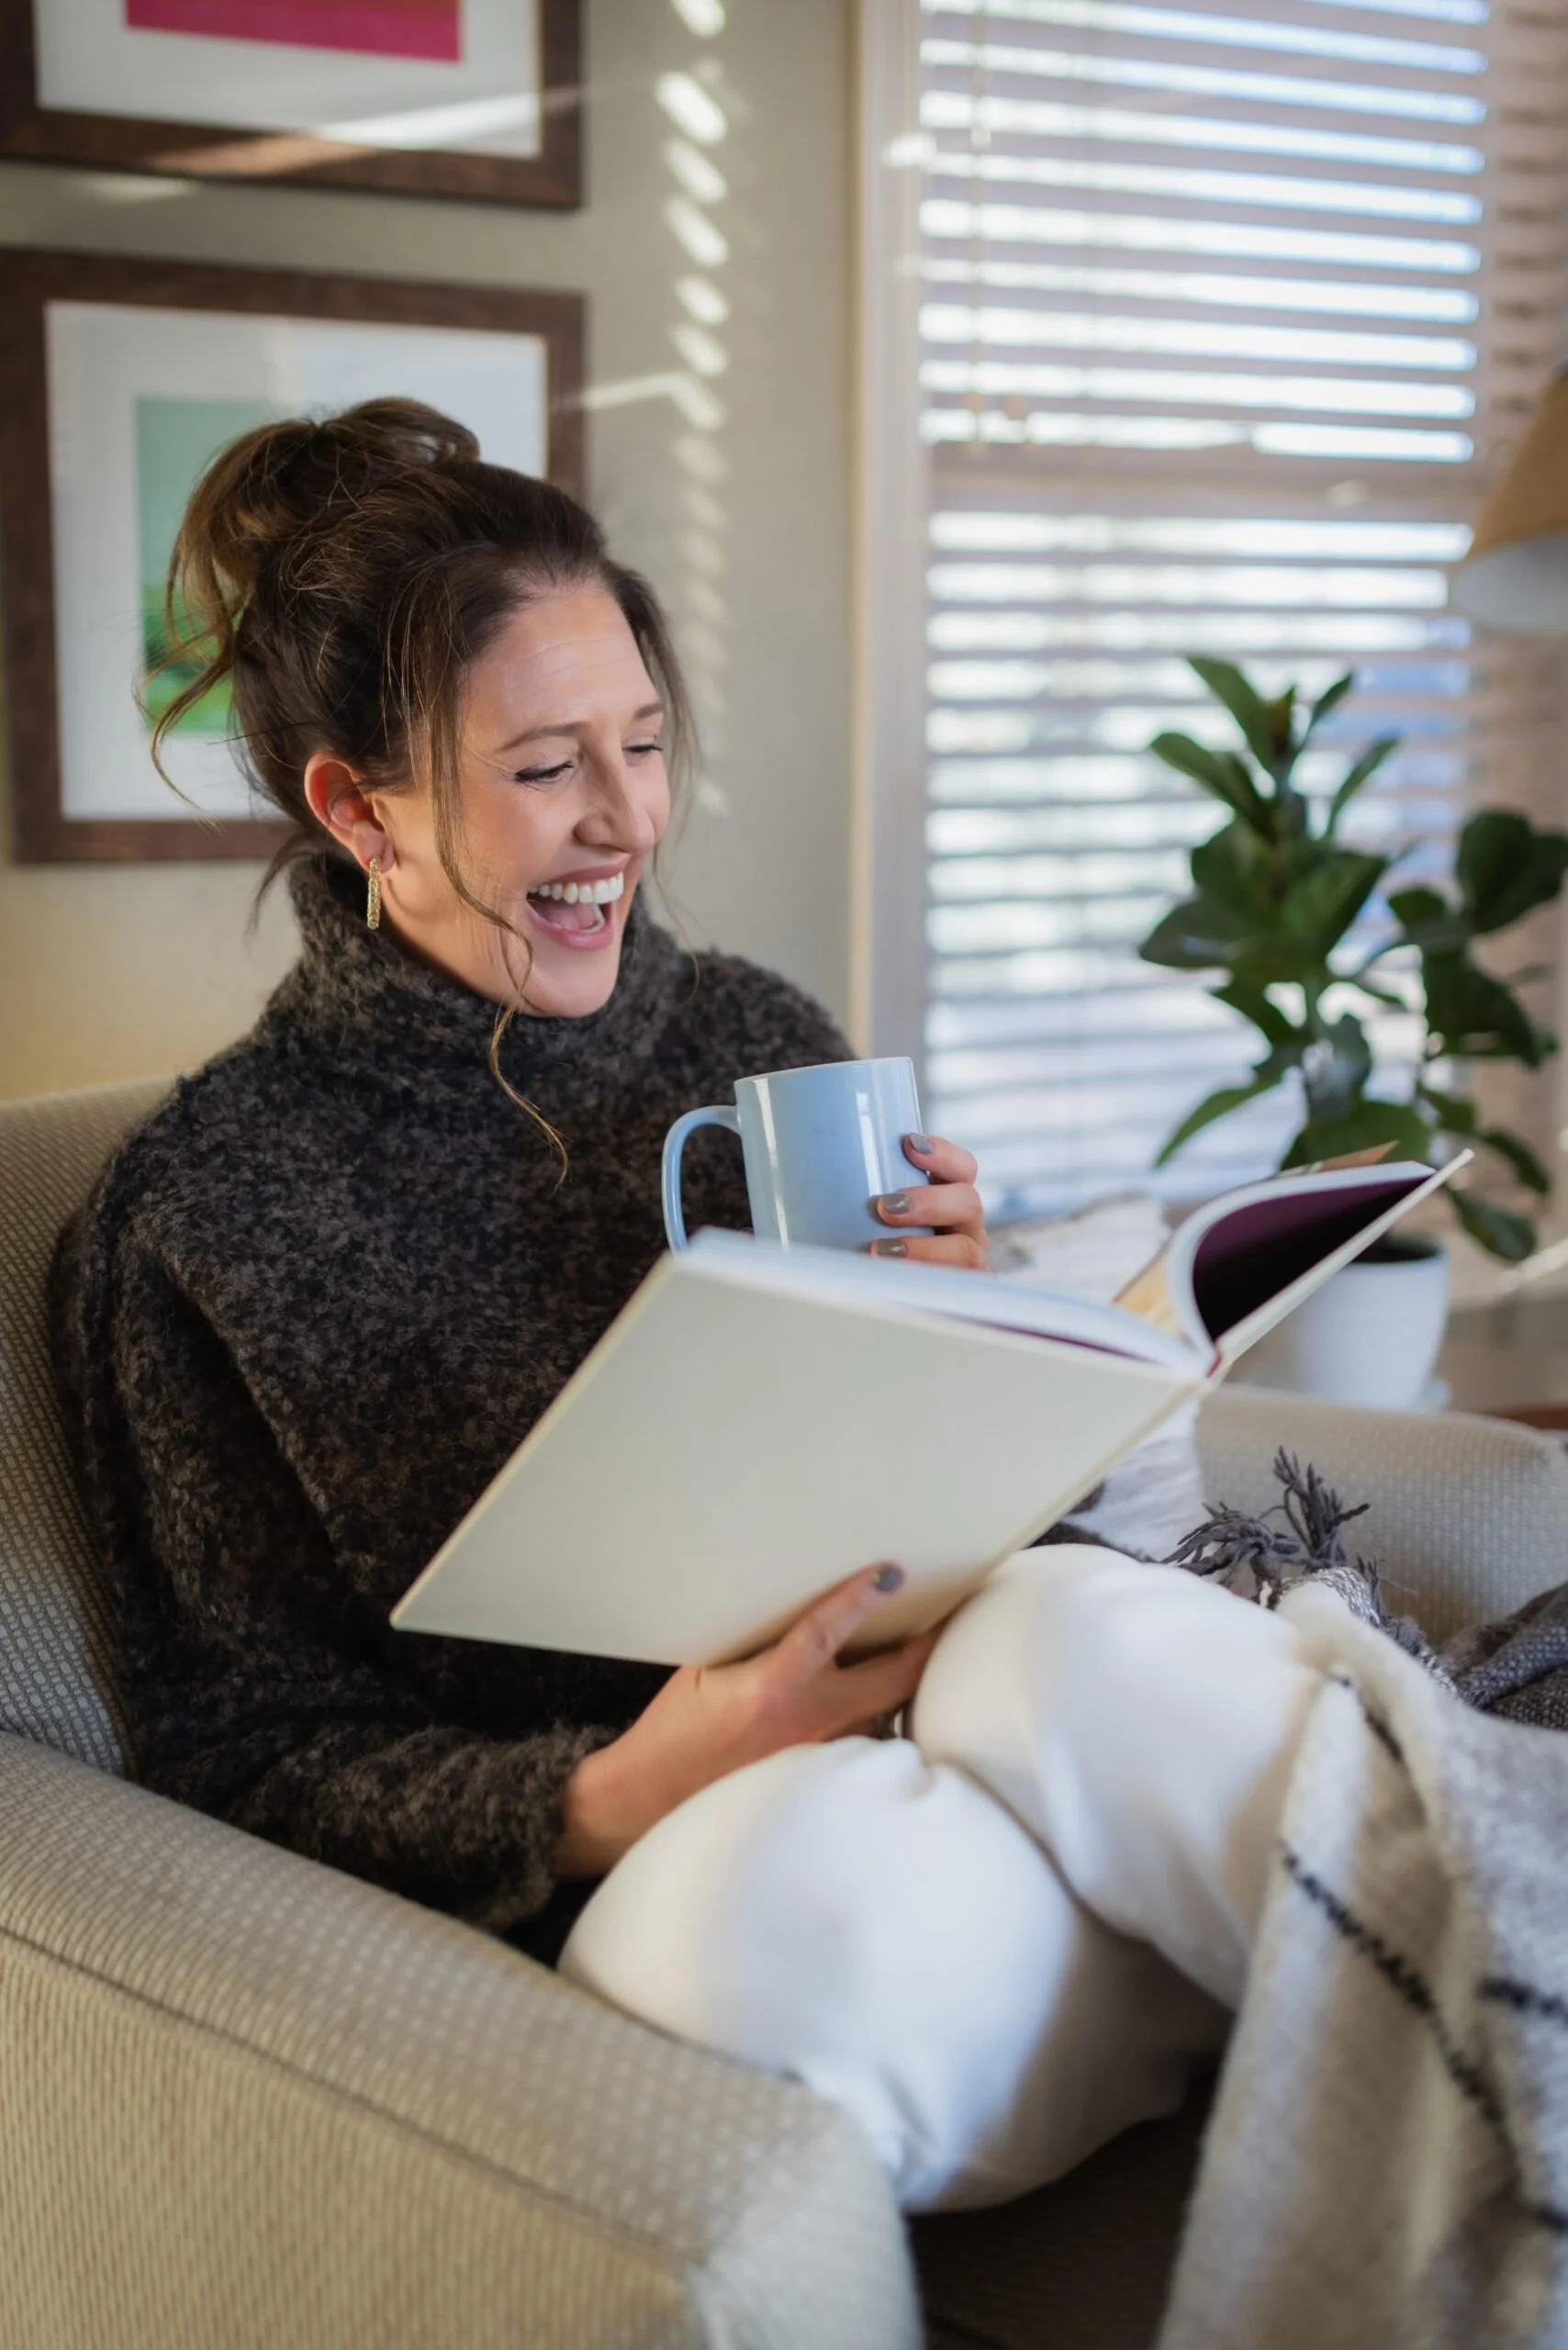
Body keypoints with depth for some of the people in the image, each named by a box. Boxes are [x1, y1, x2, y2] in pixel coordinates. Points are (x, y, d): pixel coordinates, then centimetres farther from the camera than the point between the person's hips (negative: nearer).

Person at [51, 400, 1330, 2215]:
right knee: (813, 1853, -38)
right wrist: (605, 1806, -18)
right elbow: (242, 1753, 0)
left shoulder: (756, 1042, 12)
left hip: (945, 1740, 3)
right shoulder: (204, 1211, 0)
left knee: (1074, 1626, -32)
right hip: (630, 1916, -3)